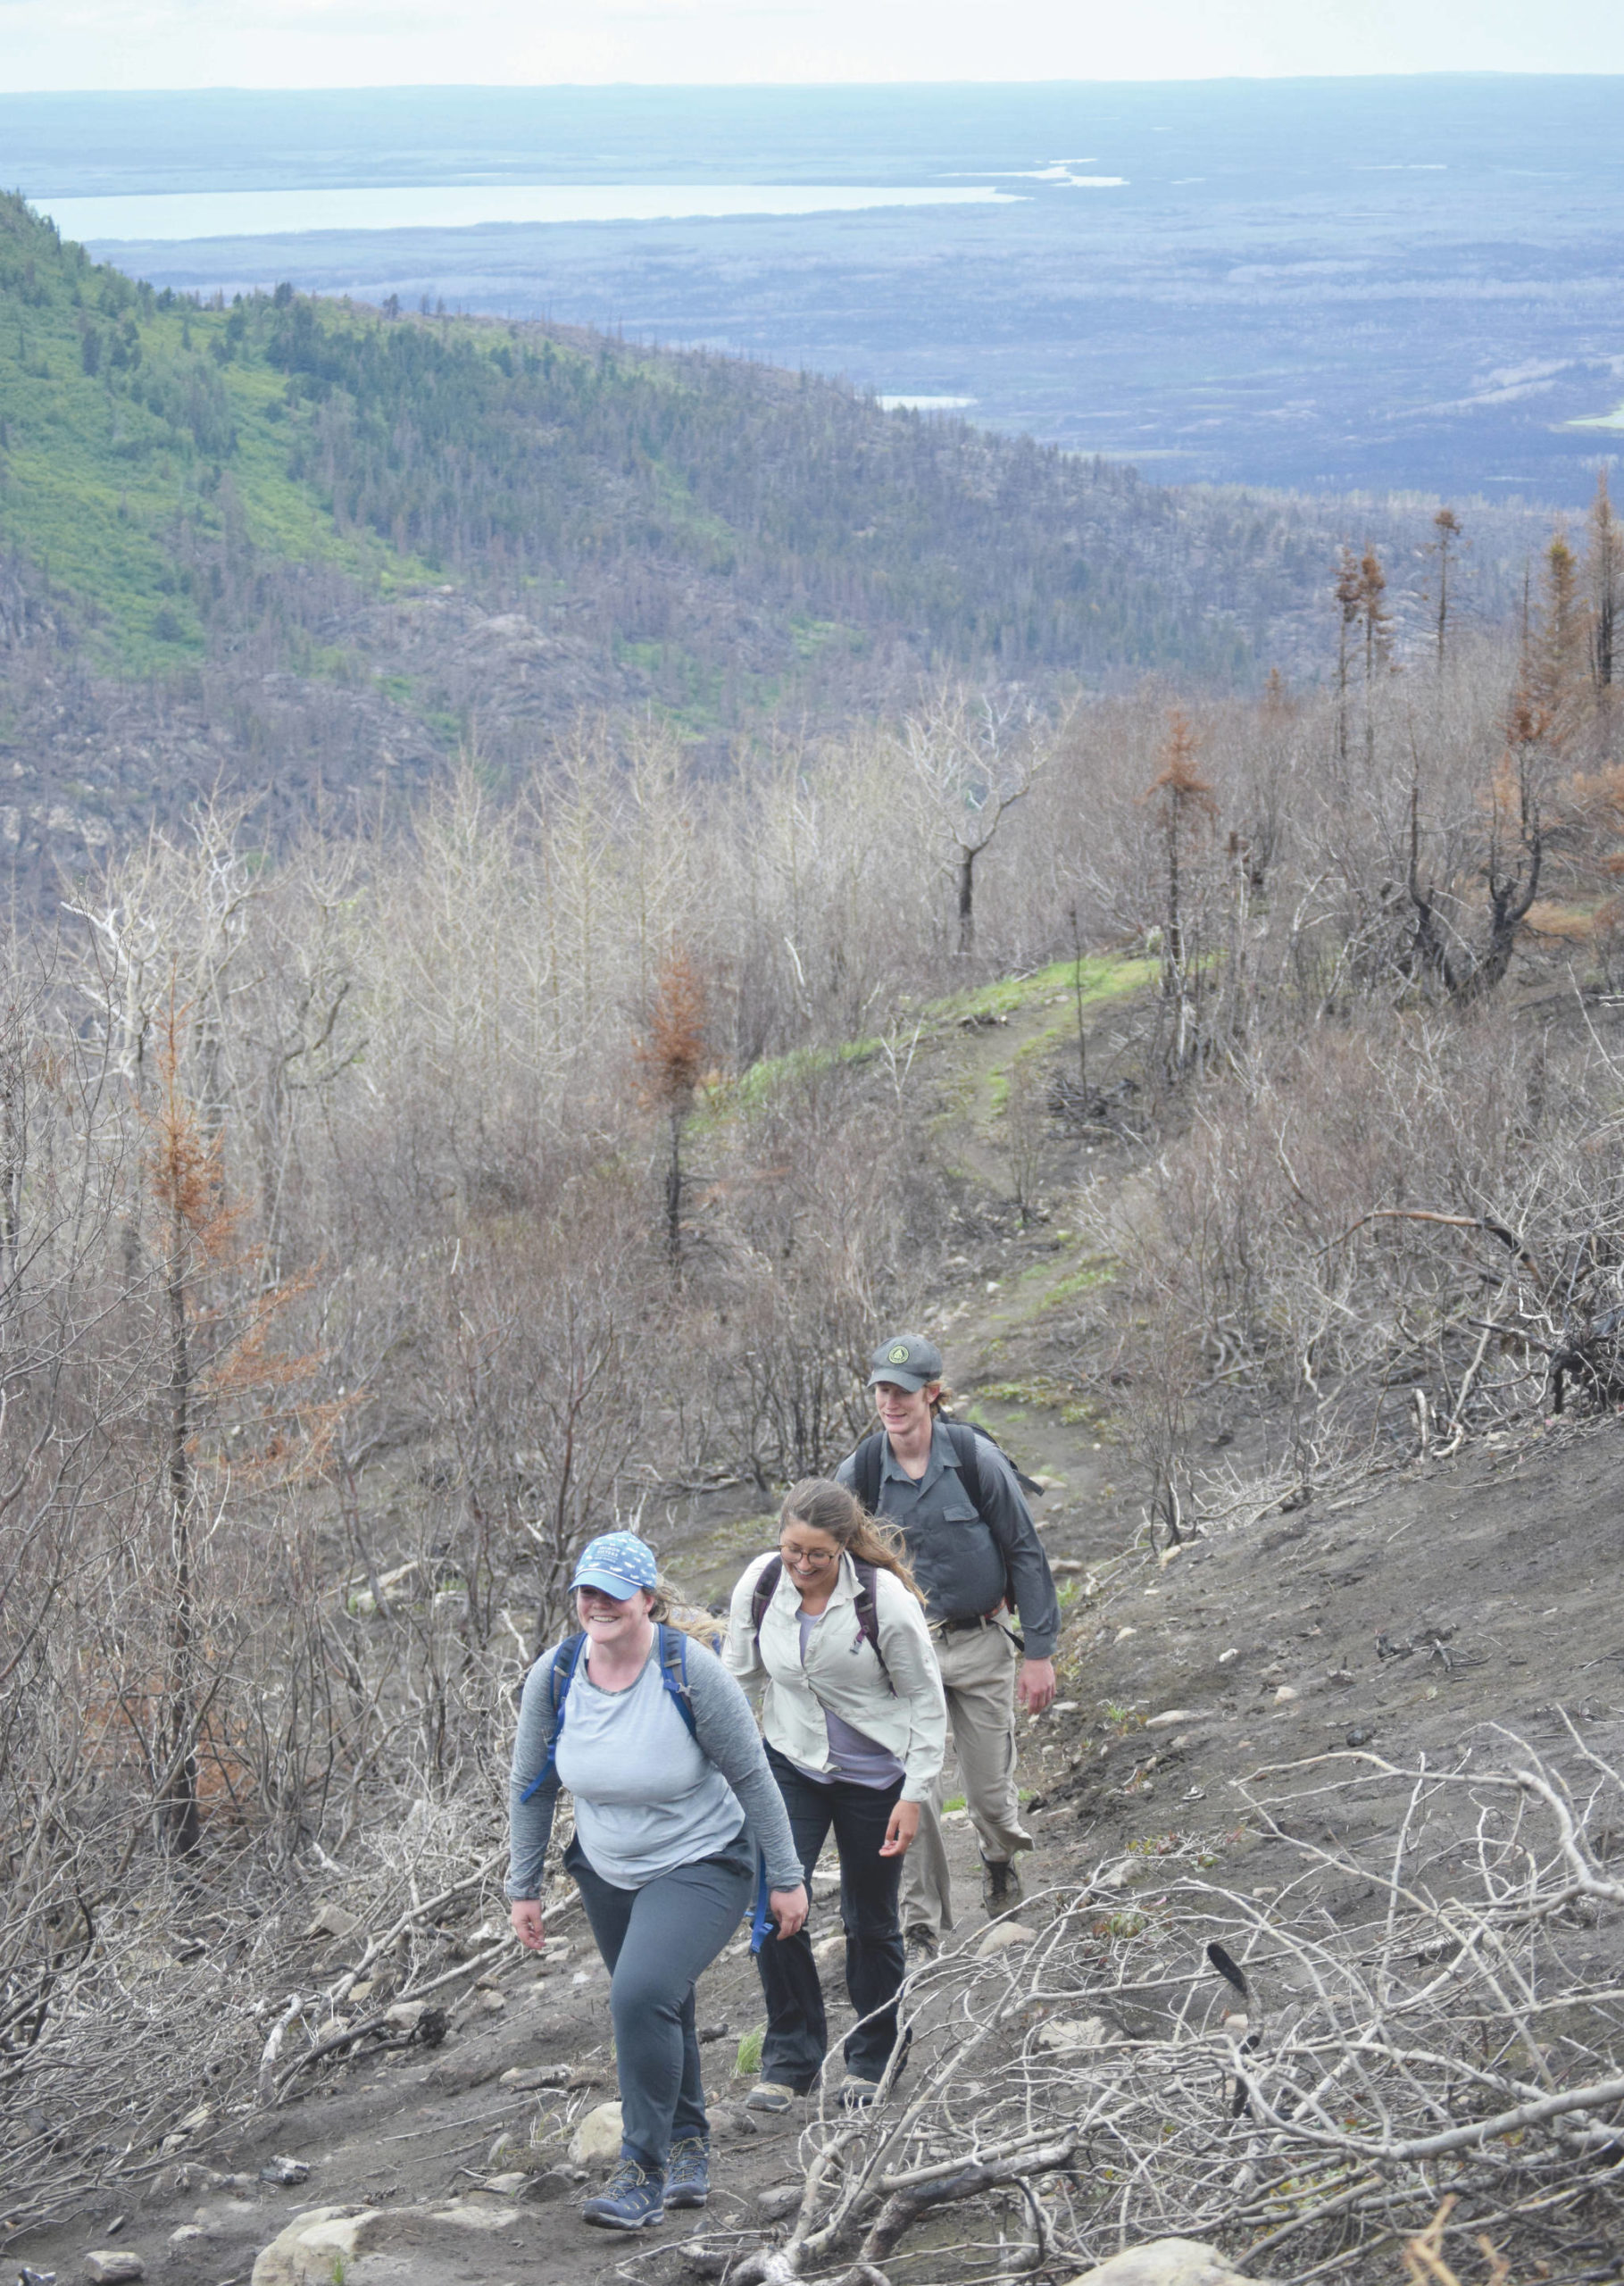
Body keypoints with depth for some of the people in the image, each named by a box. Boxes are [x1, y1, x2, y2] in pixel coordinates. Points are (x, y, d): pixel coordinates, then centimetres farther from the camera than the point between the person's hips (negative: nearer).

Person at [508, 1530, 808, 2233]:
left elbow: (751, 1776, -13)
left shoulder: (690, 1672, -23)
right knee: (657, 2011, 16)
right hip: (607, 1871, 5)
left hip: (700, 1866, -5)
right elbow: (531, 1788, 3)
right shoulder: (555, 1675, -11)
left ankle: (645, 2172, -13)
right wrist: (523, 1887, 5)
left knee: (642, 1997, -24)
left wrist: (786, 1878, -8)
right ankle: (689, 2145, 40)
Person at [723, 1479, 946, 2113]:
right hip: (791, 1763, 2)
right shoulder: (760, 1584, -12)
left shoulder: (884, 1600, -22)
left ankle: (871, 2060, 29)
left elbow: (925, 1698, -11)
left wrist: (914, 1796, -12)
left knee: (870, 1920, 9)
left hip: (874, 1774, -2)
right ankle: (789, 2059, 2)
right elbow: (738, 1668, 5)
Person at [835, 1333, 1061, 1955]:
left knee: (990, 1787, 8)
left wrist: (1039, 1651, -4)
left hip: (980, 1644, -1)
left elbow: (1025, 1552, -3)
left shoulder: (975, 1458, -11)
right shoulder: (858, 1474, -6)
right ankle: (922, 1923, 7)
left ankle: (1000, 1857, 42)